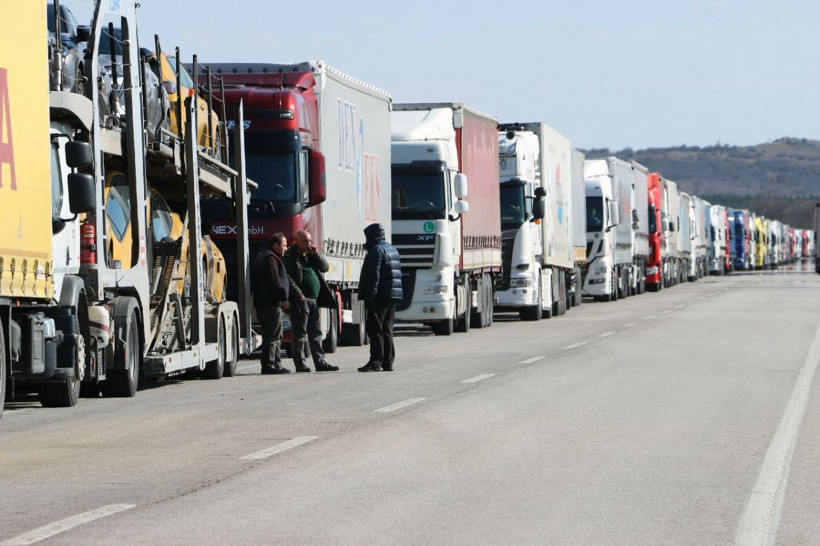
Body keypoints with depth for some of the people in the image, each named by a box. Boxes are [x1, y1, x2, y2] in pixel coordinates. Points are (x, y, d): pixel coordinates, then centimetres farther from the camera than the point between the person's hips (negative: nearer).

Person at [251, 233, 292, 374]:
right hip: (272, 304, -11)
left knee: (276, 336, 15)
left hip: (264, 304, 11)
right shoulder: (270, 258, -13)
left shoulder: (263, 256, 22)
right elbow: (274, 281, -21)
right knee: (272, 336, -11)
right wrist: (284, 299, -17)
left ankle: (276, 364, 18)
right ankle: (269, 365, -13)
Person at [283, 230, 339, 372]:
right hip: (300, 300, -8)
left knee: (316, 332, 10)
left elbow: (325, 268, 13)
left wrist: (315, 254, 0)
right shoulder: (290, 256, -7)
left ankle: (320, 362, 13)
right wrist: (298, 294, -18)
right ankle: (300, 364, -2)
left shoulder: (311, 254, 17)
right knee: (300, 332, -4)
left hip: (314, 299, 8)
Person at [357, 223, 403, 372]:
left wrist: (370, 296, -18)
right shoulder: (393, 249, 19)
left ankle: (376, 361, -13)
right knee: (387, 329, 13)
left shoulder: (376, 250, -10)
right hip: (394, 295, 9)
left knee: (374, 328, -8)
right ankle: (388, 362, 13)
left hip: (381, 296, -9)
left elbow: (374, 275, -17)